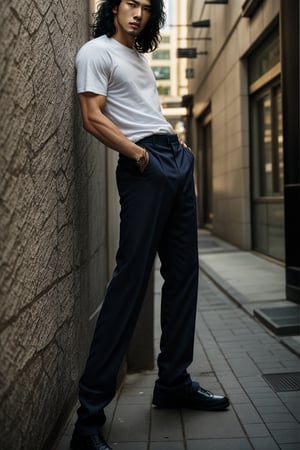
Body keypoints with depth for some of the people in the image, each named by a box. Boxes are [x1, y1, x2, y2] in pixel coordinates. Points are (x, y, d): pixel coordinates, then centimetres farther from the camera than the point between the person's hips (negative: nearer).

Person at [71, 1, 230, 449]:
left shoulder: (141, 57, 25)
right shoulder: (96, 51, 1)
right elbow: (93, 117, -10)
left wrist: (180, 152, 12)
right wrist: (139, 154, -17)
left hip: (177, 160, 9)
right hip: (144, 165, -9)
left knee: (183, 272, 7)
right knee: (132, 277, -14)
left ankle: (174, 382, 18)